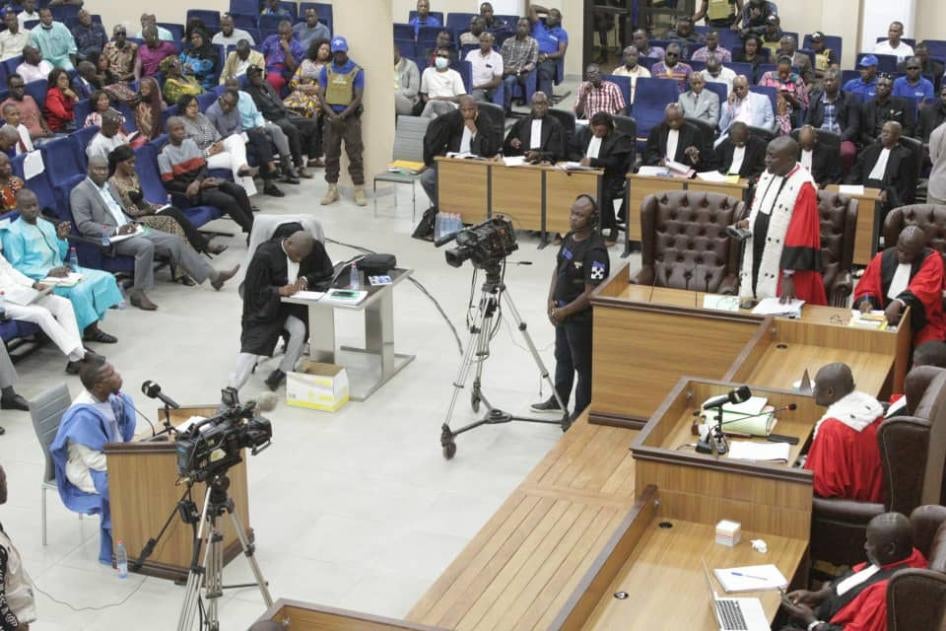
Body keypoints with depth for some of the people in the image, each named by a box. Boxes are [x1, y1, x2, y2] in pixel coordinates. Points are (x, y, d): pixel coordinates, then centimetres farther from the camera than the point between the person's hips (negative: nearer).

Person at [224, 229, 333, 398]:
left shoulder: (315, 249, -8)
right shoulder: (265, 254, -18)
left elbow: (327, 272, 6)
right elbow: (253, 289, -13)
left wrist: (306, 279, -14)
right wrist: (279, 291, -31)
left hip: (295, 304, 3)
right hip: (266, 305, -3)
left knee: (299, 330, -27)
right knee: (254, 340, -21)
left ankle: (284, 370, -3)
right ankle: (232, 388, -18)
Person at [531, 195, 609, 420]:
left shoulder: (594, 251, -26)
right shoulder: (569, 238, 1)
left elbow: (591, 294, -26)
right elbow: (558, 269, 14)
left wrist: (564, 311, -15)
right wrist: (551, 300, 2)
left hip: (582, 319, -9)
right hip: (562, 313, 9)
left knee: (583, 365, 7)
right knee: (562, 358, 25)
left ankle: (582, 413, 22)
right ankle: (558, 400, 44)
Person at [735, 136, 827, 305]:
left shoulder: (803, 187, -18)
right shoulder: (767, 175, 5)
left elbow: (801, 234, -18)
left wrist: (788, 274, -20)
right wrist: (750, 221, -1)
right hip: (757, 259, 7)